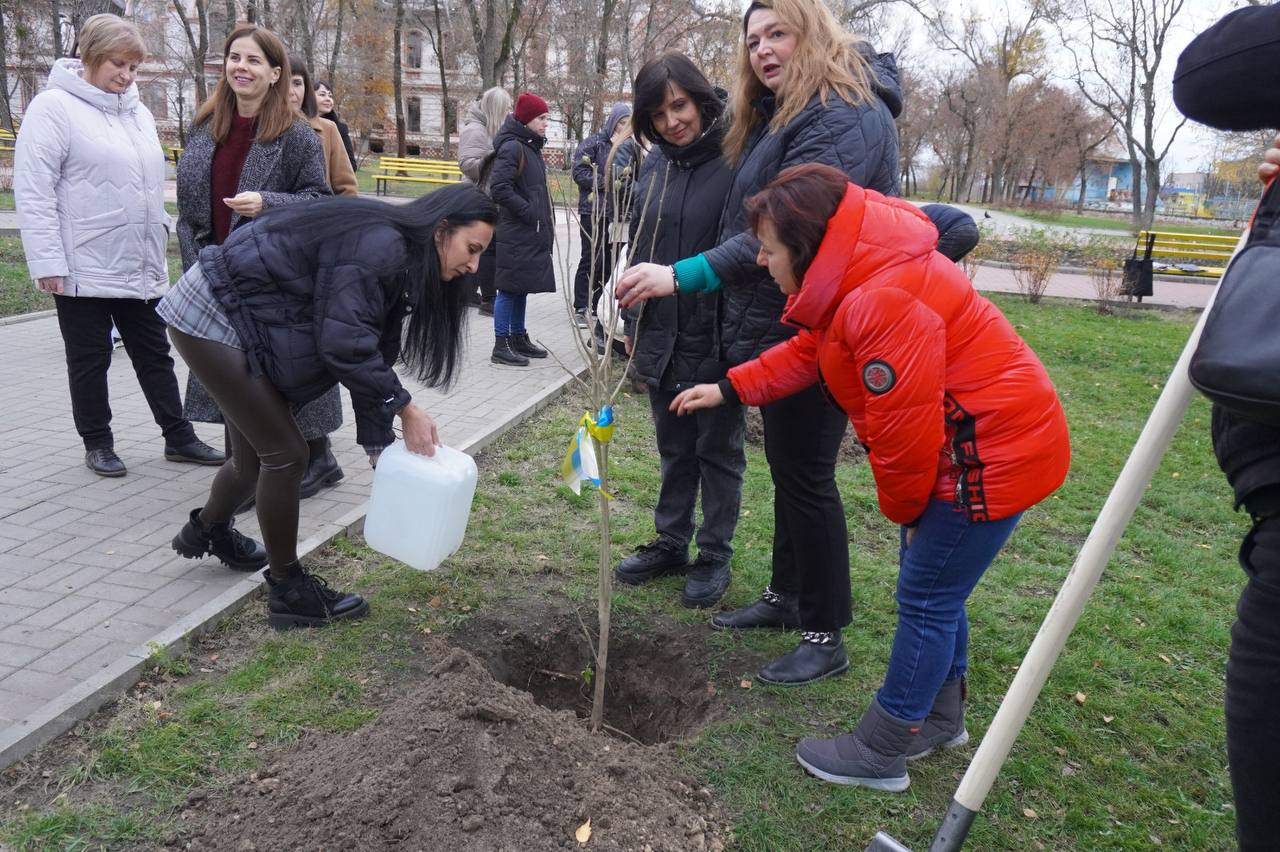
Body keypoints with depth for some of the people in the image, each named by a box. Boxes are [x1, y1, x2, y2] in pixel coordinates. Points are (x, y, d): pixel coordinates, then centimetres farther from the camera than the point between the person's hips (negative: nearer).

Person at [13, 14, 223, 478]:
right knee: (90, 360, 7)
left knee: (154, 354, 12)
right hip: (83, 267, -6)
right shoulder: (54, 108, -9)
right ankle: (97, 444, 20)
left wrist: (159, 238, 17)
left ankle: (178, 437, 20)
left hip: (140, 267, 6)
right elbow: (33, 192, -13)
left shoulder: (137, 112, 12)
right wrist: (48, 263, -18)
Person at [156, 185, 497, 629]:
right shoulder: (378, 246, -26)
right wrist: (405, 408, -20)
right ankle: (288, 591, 7)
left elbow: (370, 350, 6)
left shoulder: (396, 258, 4)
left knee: (256, 454, 18)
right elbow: (345, 344, -29)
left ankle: (208, 530, 48)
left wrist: (379, 442, 4)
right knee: (285, 452, -8)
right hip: (213, 318, -9)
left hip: (241, 318, 9)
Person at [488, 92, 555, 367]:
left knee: (521, 288, 15)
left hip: (532, 233, 9)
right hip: (516, 234, -9)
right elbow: (499, 188, -23)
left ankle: (519, 338, 25)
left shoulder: (531, 147, 16)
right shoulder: (512, 147, -14)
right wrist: (528, 212, -18)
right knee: (509, 288, -4)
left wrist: (545, 226, 14)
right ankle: (501, 346, 2)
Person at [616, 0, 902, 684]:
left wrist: (683, 276, -35)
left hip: (813, 336, -10)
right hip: (773, 328, 10)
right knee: (786, 467, 18)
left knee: (806, 475, -2)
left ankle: (825, 638, 12)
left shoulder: (846, 114, -16)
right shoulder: (776, 115, 18)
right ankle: (785, 596, 34)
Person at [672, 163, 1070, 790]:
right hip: (956, 445, 10)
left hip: (990, 453, -10)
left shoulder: (883, 302, -30)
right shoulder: (847, 279, 3)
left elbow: (905, 427, -26)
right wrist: (728, 389, 12)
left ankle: (880, 752, 14)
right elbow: (806, 353, 17)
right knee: (933, 588, 20)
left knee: (926, 597, -1)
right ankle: (939, 716, 39)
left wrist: (904, 508, -9)